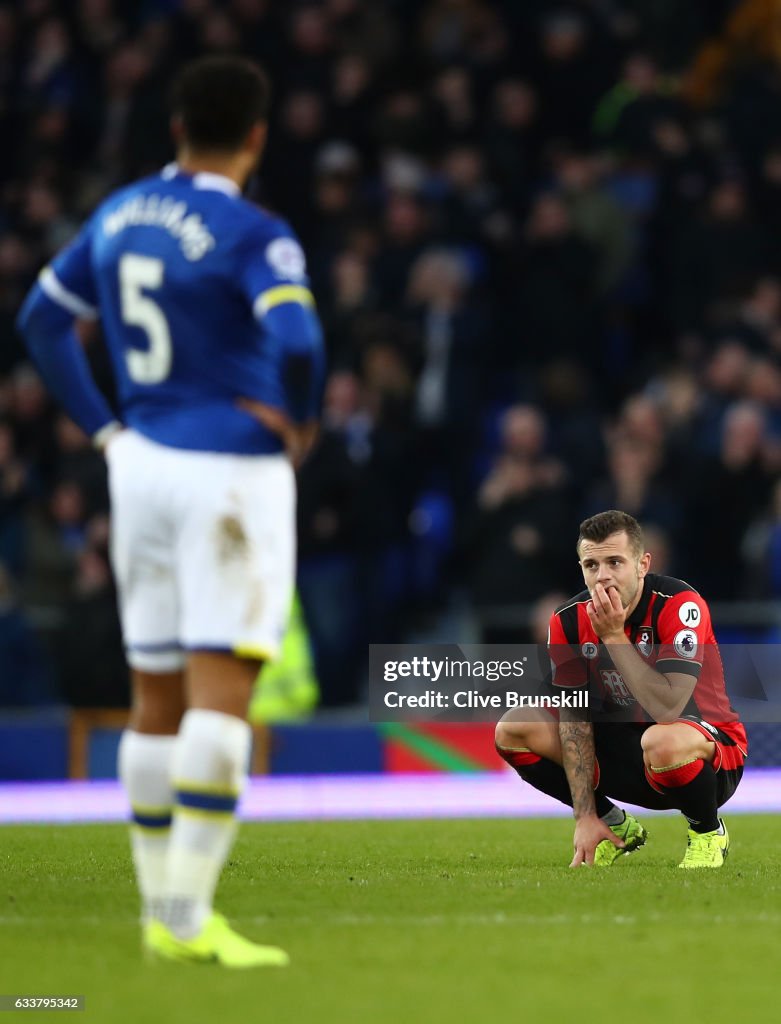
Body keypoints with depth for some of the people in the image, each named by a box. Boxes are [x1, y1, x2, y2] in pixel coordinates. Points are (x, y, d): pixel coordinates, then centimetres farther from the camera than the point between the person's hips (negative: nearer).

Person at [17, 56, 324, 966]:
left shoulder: (118, 216, 8)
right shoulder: (252, 236, -13)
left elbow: (42, 318, 17)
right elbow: (294, 341, -27)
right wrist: (298, 420, -7)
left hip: (142, 460, 7)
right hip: (231, 471, -7)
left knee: (156, 696, 13)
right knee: (220, 692, -8)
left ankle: (161, 910, 19)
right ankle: (188, 915, -15)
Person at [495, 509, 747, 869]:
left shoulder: (680, 605, -24)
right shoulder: (569, 620, -8)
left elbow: (667, 708, -34)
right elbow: (574, 718, -7)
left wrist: (614, 636, -33)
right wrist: (585, 817, -14)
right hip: (622, 746, 6)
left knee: (663, 742, -41)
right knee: (513, 728, -10)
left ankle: (708, 831, -7)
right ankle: (615, 826, 7)